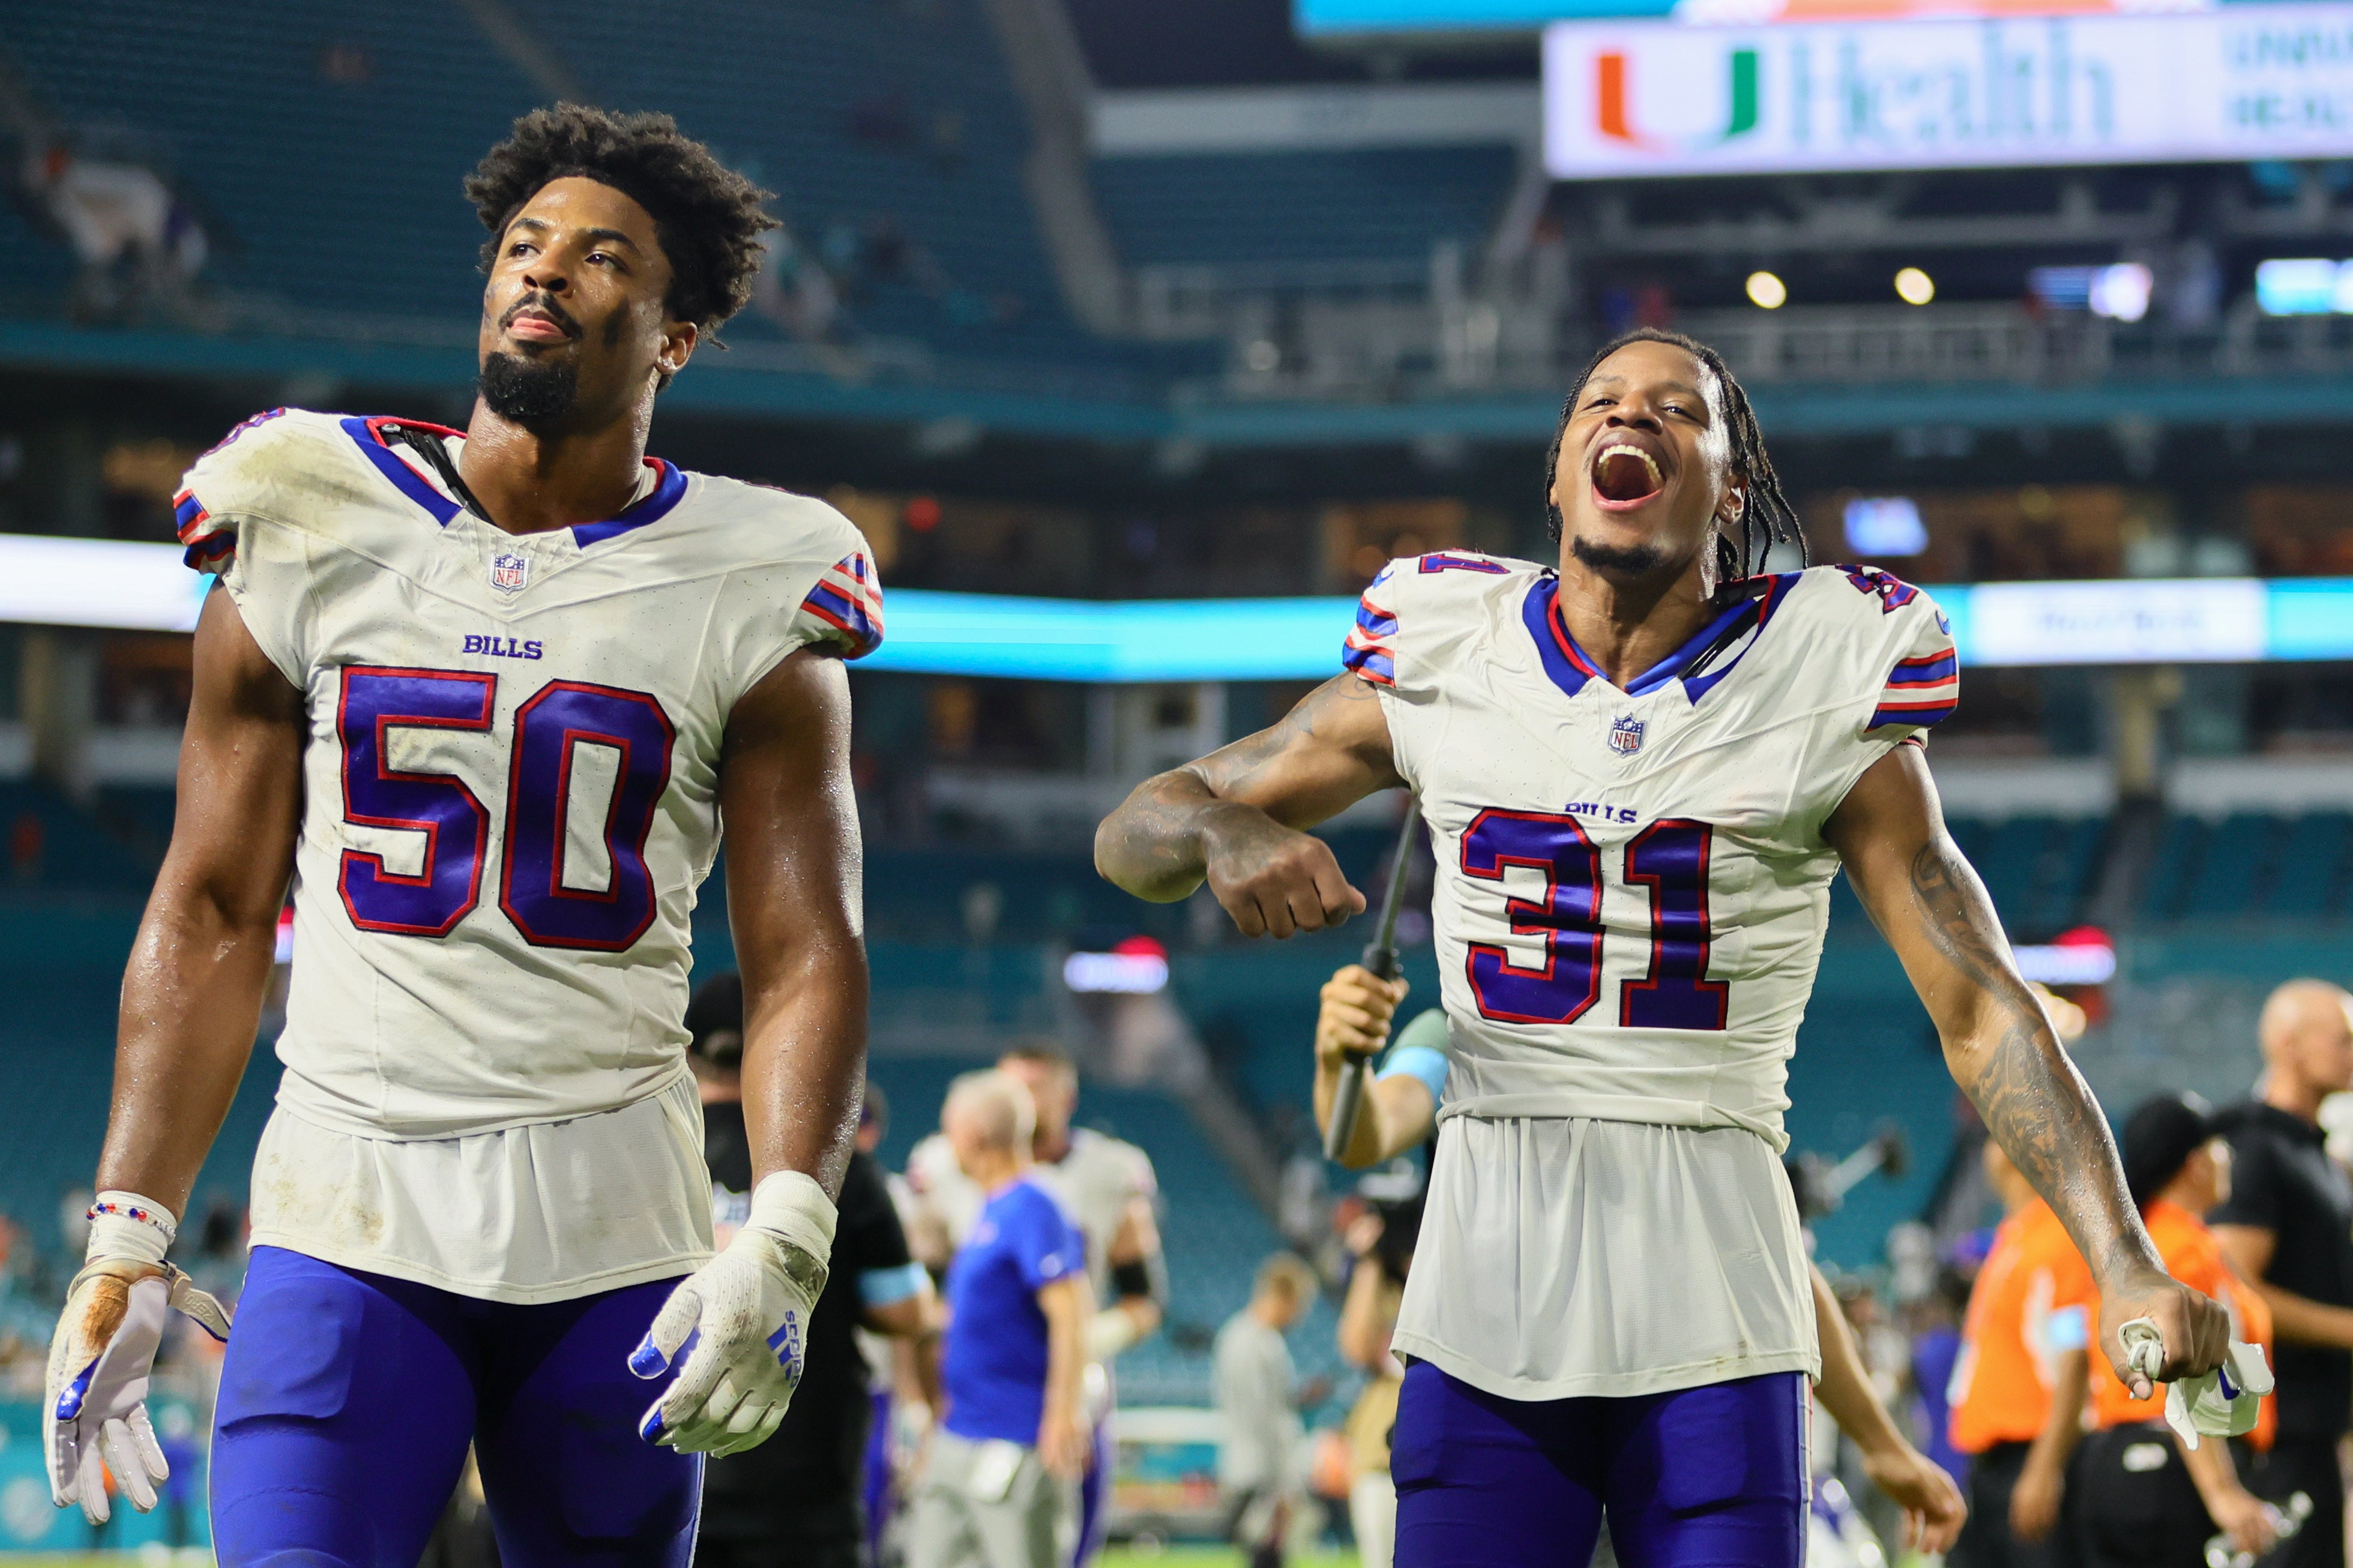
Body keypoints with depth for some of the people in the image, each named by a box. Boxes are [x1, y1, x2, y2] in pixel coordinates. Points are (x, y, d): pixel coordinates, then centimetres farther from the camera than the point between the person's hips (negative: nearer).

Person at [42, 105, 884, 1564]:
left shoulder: (749, 599, 2)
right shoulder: (313, 541, 6)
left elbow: (804, 959, -1)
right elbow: (211, 919, 9)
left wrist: (783, 1245, -17)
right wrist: (129, 1238, 3)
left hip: (619, 1240, 0)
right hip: (344, 1222, 0)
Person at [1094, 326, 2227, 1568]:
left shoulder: (1820, 693, 4)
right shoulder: (1439, 668, 8)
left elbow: (1981, 1012, 0)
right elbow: (1132, 834, 13)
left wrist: (2125, 1269, -12)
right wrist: (1224, 833, -13)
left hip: (1712, 1321, -1)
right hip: (1489, 1278, 1)